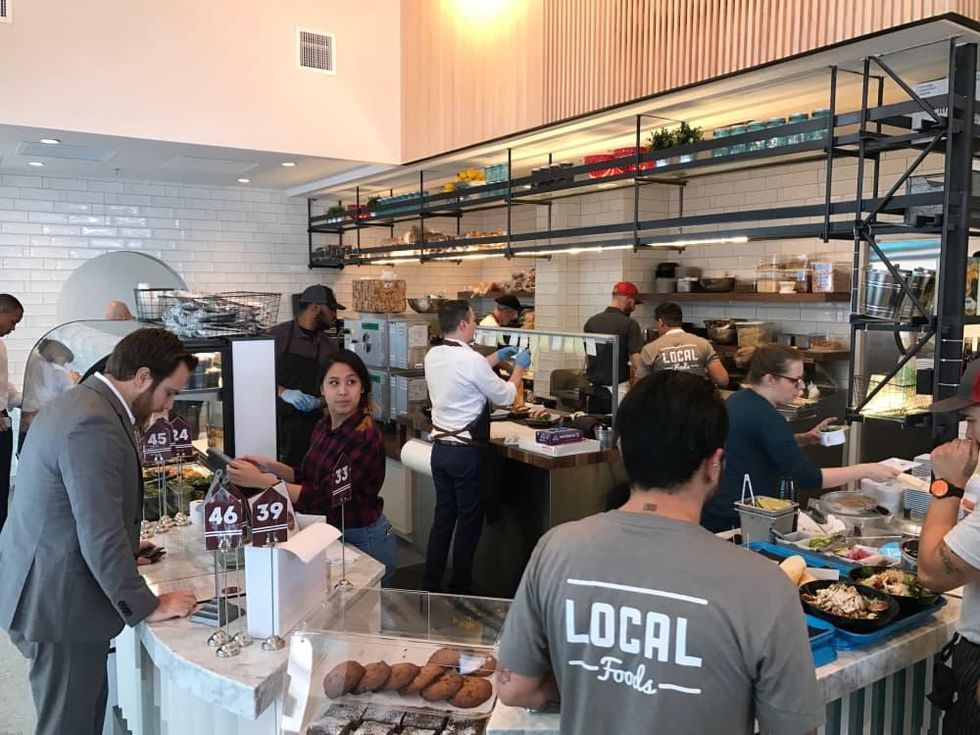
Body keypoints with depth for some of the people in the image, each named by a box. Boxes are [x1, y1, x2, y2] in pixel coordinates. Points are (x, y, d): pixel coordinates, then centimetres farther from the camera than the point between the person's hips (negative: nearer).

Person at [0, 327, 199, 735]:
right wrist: (147, 606, -15)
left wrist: (128, 545, 14)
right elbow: (101, 537, -25)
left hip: (44, 588, 10)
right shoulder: (94, 425, -25)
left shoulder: (80, 401, 8)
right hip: (60, 604, -10)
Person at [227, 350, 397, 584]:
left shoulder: (365, 438, -24)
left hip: (364, 541, -7)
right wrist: (273, 467, -6)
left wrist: (260, 481, -29)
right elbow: (309, 479, 10)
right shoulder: (324, 427, -1)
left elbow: (324, 497, -28)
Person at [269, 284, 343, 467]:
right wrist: (283, 392, -16)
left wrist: (317, 402, -7)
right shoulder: (277, 334, -2)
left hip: (312, 427, 3)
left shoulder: (330, 346, 9)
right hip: (277, 422, -3)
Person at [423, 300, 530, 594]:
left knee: (443, 516, 16)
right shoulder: (472, 359, -19)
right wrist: (519, 367, 8)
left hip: (441, 447, 7)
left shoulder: (433, 356, 4)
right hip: (467, 451, -7)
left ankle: (431, 585, 23)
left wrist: (498, 356, 24)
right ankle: (459, 589, 16)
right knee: (469, 521, 7)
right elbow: (504, 396, -7)